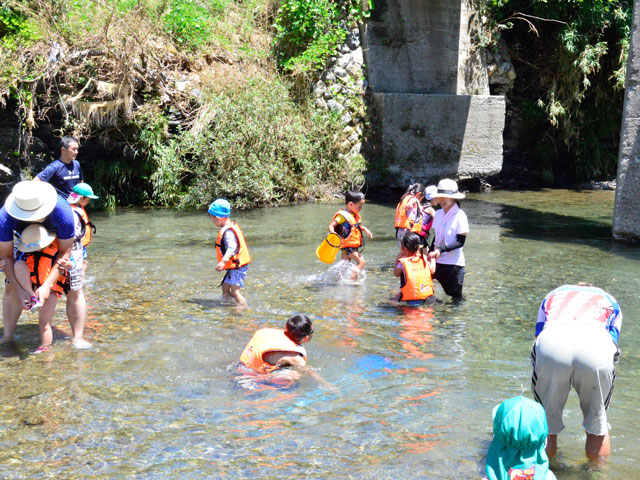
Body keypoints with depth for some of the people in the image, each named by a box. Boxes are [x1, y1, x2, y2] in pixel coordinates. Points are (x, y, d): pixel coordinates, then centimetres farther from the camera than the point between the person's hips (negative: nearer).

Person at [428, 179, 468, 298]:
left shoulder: (460, 216, -12)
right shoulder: (438, 214, 6)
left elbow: (460, 241, -15)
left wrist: (440, 249, -24)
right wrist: (431, 252, 1)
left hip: (454, 263, -5)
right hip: (437, 262, 5)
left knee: (455, 297, 4)